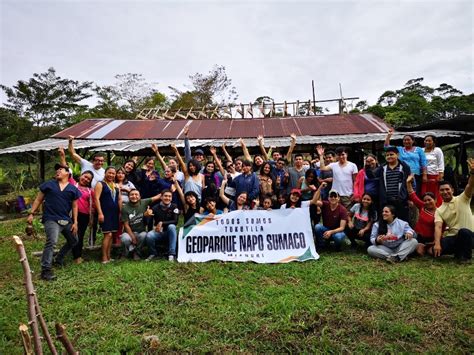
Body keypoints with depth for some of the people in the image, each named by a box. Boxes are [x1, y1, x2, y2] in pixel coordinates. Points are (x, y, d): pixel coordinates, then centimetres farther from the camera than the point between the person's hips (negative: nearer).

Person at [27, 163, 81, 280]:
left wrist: (75, 222, 5)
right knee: (51, 242, -24)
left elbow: (74, 206, 10)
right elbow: (38, 200, 7)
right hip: (51, 219, -4)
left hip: (66, 220, 5)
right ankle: (46, 270, -21)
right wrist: (31, 213, -2)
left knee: (73, 241, 18)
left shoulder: (73, 189, 8)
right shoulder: (48, 184, 5)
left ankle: (59, 259, 38)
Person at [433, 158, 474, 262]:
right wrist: (437, 243, -26)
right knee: (436, 250, -24)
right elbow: (438, 227, -9)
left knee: (463, 231, -38)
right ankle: (459, 252, 8)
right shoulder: (439, 210, 5)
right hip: (452, 237, 2)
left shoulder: (462, 199, 3)